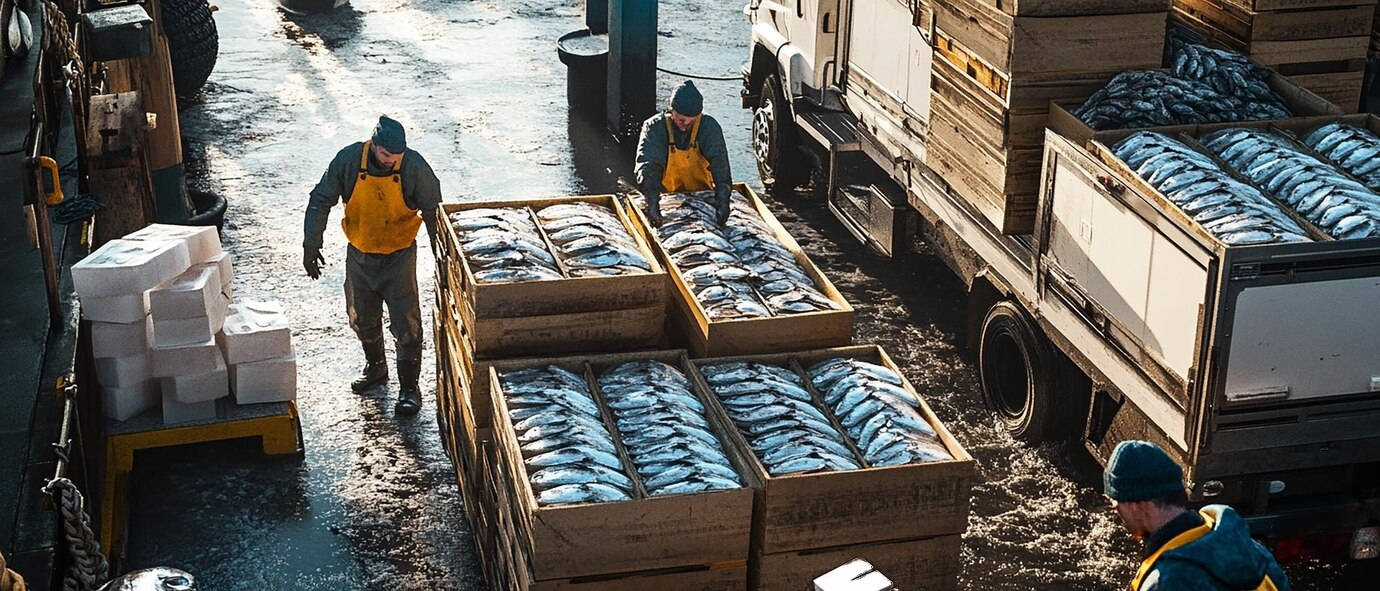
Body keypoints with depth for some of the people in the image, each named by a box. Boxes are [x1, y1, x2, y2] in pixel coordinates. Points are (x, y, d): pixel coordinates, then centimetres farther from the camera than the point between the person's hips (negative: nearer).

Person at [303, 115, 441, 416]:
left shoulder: (415, 166, -21)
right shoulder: (348, 160, -18)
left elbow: (433, 210, -9)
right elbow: (320, 201, -7)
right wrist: (311, 244, -7)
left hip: (399, 256, -3)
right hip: (360, 254, 3)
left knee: (406, 323, -1)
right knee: (362, 318, 18)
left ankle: (409, 385, 13)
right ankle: (376, 368, 42)